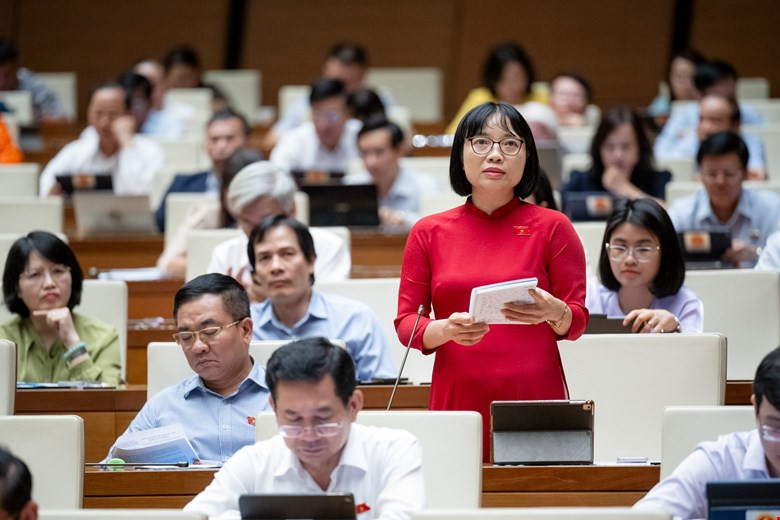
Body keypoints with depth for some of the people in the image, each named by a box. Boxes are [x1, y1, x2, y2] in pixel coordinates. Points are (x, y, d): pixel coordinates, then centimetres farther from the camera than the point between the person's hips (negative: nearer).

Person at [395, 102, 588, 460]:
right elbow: (406, 323, 6)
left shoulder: (552, 227, 5)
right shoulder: (429, 232, 9)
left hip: (534, 400, -1)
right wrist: (447, 329, -14)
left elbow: (577, 321, 4)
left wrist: (553, 312, -19)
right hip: (456, 401, 1)